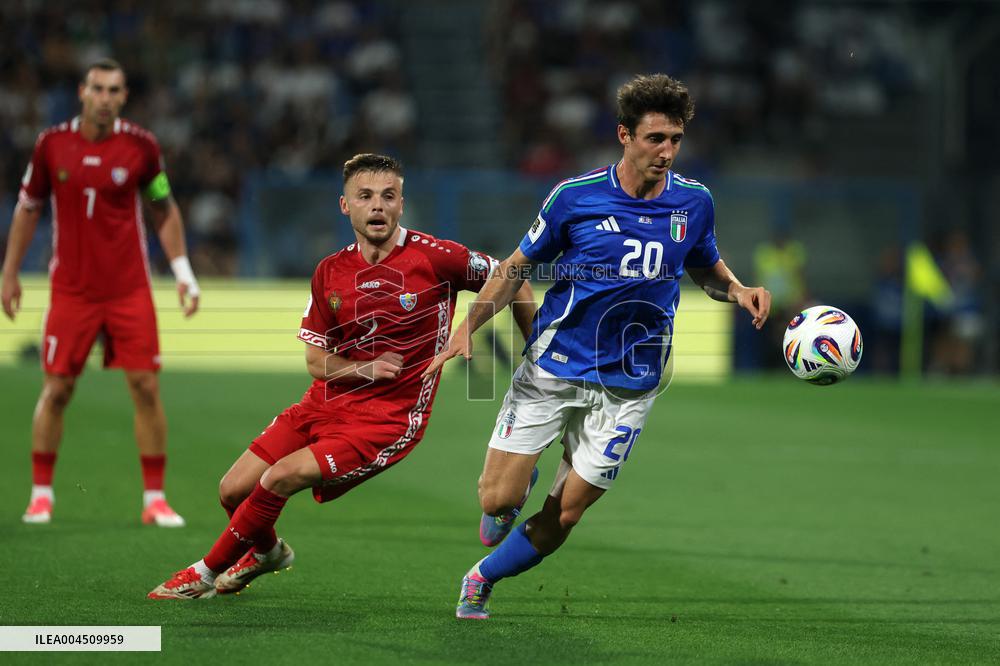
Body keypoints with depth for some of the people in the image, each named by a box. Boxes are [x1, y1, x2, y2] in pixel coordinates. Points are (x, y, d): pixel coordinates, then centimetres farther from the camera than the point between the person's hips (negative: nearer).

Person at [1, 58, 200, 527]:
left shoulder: (141, 146, -3)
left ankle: (154, 499, 4)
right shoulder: (51, 144, -2)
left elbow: (164, 210, 9)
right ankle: (41, 494, 14)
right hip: (71, 290, 0)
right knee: (57, 389, -1)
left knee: (146, 387, -5)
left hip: (130, 290, 0)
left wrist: (183, 272, 3)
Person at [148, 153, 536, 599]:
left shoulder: (435, 257, -13)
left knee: (281, 478, -22)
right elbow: (316, 361, 5)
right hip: (327, 402, 5)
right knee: (233, 490, 1)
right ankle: (267, 551, 37)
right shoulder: (330, 273, 2)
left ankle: (206, 573, -1)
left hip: (388, 416, -5)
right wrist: (364, 369, -15)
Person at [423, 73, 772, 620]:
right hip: (552, 366, -1)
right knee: (498, 499, -8)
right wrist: (469, 325, -8)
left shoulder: (693, 202, -1)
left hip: (627, 384, 2)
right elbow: (519, 265, 4)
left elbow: (706, 266, 18)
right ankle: (520, 481, 31)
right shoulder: (576, 196, -8)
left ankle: (482, 580, 27)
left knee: (561, 519, 1)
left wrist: (738, 291, -5)